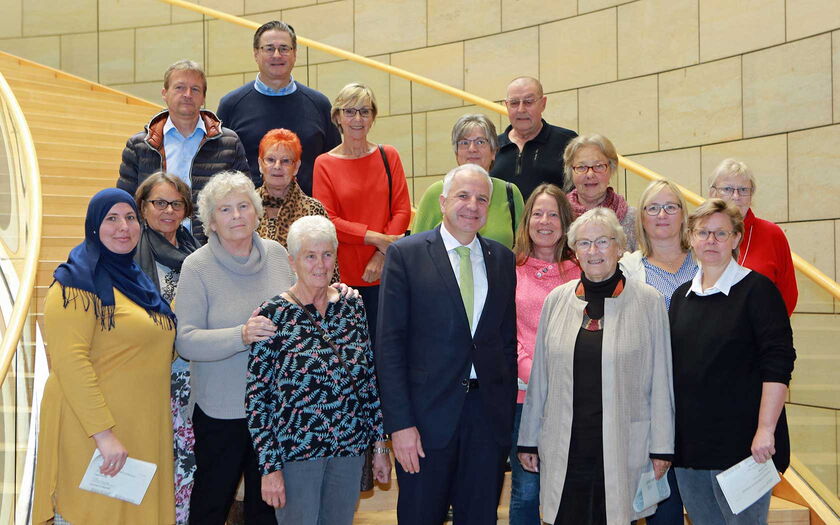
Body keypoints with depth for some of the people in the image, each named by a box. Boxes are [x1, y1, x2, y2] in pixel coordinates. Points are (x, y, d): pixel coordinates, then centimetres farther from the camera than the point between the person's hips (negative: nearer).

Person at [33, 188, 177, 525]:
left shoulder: (135, 278, 15)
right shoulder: (79, 281, -11)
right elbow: (69, 360, -21)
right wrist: (104, 432, -24)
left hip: (141, 430, 8)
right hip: (93, 427, -8)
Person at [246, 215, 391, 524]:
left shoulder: (353, 308, 2)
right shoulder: (273, 316, -10)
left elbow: (371, 382, 8)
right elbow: (256, 398, -9)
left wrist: (380, 446, 8)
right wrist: (269, 467, -12)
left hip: (350, 448, 4)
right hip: (295, 452, -4)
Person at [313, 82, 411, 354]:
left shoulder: (388, 156, 7)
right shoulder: (325, 163, 2)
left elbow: (402, 210, 3)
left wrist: (381, 255, -11)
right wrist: (376, 237, -13)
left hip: (384, 272, 1)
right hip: (343, 273, -1)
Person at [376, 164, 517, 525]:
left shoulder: (502, 259, 9)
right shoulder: (405, 254, -4)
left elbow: (509, 340, 11)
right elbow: (390, 344, -7)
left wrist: (508, 413, 6)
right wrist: (399, 423, -13)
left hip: (489, 414, 3)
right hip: (427, 413, -3)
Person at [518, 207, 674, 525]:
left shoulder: (648, 302, 0)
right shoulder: (557, 300, 7)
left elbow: (661, 381, 1)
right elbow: (539, 377, 12)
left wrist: (662, 448, 0)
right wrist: (528, 439, 12)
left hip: (623, 450, -2)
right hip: (564, 451, 2)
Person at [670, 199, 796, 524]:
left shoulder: (756, 289, -6)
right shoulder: (682, 296, 12)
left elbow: (778, 364, -12)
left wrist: (765, 430, -19)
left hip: (740, 442, -6)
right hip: (689, 442, 6)